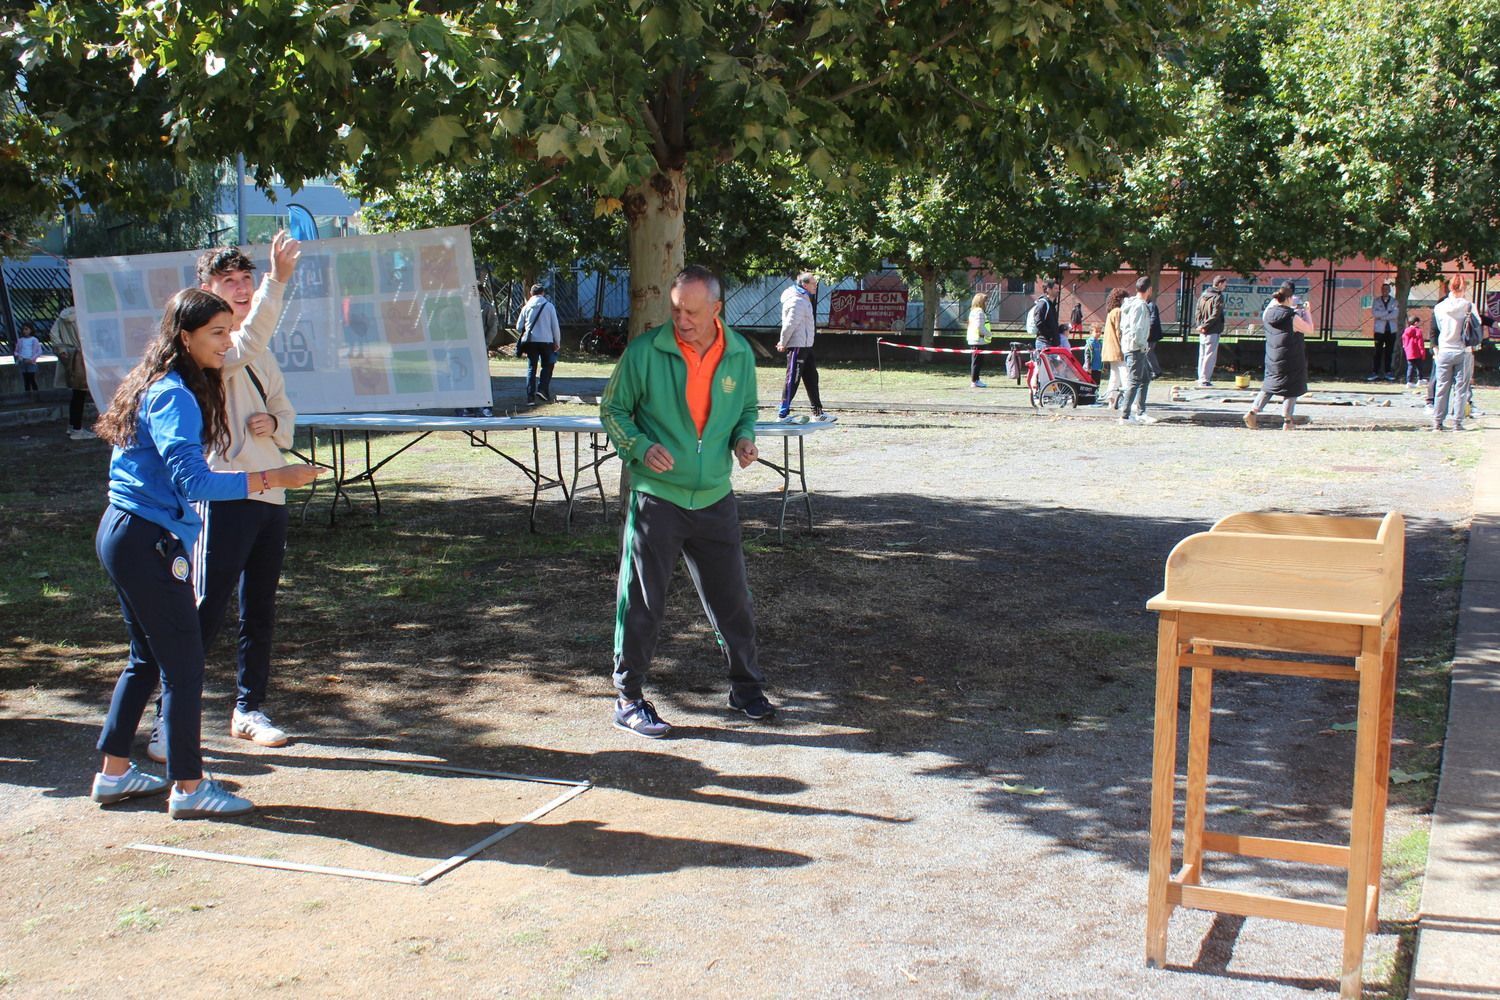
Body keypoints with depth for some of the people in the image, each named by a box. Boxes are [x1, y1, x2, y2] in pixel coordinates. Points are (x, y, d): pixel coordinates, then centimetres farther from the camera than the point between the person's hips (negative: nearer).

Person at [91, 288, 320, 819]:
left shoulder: (158, 387, 13)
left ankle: (113, 773, 27)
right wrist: (273, 478, -26)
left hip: (123, 533, 10)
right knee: (184, 665, -3)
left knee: (148, 658, 19)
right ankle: (188, 788, 5)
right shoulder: (173, 397, -18)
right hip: (149, 541, -10)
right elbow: (194, 481, -26)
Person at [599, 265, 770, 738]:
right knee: (641, 602, 2)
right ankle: (629, 699, 16)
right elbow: (612, 409, 0)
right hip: (656, 499, -3)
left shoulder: (740, 355, 2)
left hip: (715, 500, 3)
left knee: (732, 598, 12)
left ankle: (746, 686, 31)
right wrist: (641, 447, -17)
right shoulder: (644, 352, -10)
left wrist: (744, 438, -4)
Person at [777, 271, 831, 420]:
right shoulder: (797, 302, -18)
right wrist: (783, 344, -11)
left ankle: (817, 412, 19)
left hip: (805, 346, 11)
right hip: (797, 346, -11)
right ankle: (783, 413, -1)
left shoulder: (804, 299, 15)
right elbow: (789, 324, -19)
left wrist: (783, 342, 14)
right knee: (793, 380, -6)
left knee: (811, 378, 13)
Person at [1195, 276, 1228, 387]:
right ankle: (1204, 380, -4)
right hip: (1213, 332, -7)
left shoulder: (1203, 295, 11)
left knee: (1202, 356, 13)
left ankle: (1202, 379, 17)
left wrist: (1201, 325, 0)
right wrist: (1204, 326, -14)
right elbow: (1215, 315, -18)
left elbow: (1198, 312, 8)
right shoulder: (1218, 297, -11)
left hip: (1203, 332, 7)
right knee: (1210, 356, -3)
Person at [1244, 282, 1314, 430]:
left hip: (1272, 358, 6)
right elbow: (1310, 329, -8)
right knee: (1291, 389, 7)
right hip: (1290, 361, -5)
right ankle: (1287, 421, 10)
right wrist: (1306, 312, 5)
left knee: (1269, 386, 17)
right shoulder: (1293, 318, -20)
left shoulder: (1268, 313, -3)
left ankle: (1253, 411, 3)